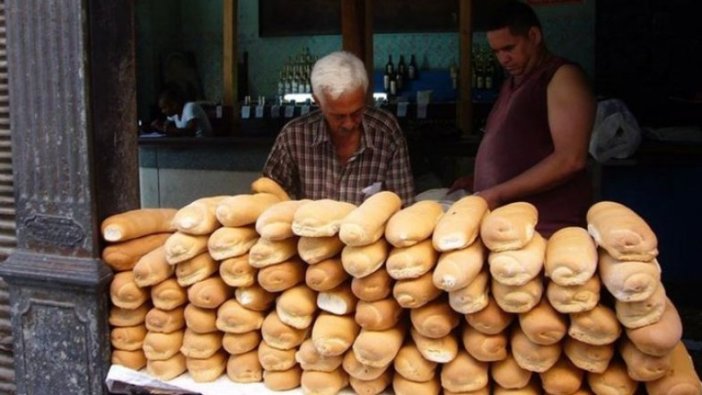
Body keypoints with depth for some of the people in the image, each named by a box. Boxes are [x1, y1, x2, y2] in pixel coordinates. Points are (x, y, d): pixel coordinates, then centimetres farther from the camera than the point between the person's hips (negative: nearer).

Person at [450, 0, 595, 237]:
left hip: (548, 229, -7)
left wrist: (498, 194, -18)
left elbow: (570, 160, -18)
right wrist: (478, 181, 10)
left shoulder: (563, 77, -7)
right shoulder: (512, 82, 18)